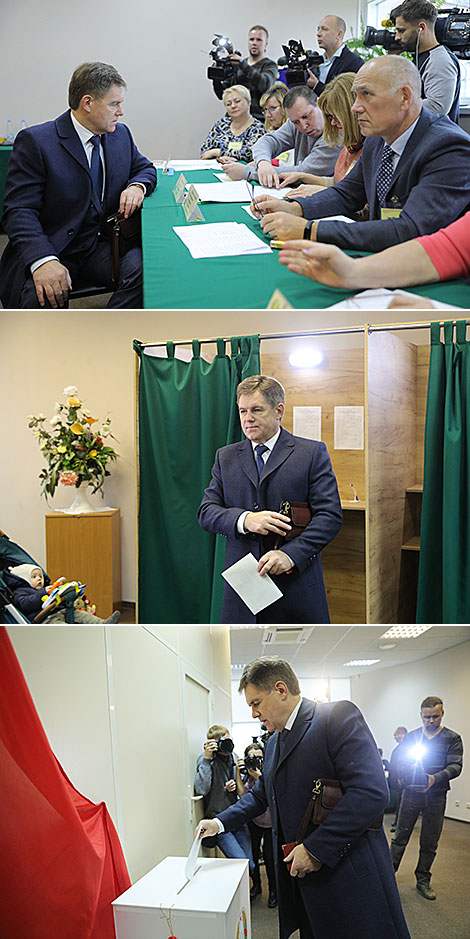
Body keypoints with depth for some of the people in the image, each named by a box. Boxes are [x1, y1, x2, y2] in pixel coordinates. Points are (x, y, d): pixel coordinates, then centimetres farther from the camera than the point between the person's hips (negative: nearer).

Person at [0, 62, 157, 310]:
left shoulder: (120, 134, 12)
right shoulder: (35, 141, -9)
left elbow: (145, 168, 29)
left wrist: (137, 186, 1)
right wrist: (43, 261, -33)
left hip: (100, 249, 5)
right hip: (52, 250, -5)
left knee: (143, 268, -26)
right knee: (37, 297, -35)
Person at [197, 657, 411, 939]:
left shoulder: (339, 716, -13)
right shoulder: (274, 744, 17)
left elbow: (372, 792, -23)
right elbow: (261, 795, 30)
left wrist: (315, 849, -21)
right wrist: (221, 822, 14)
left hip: (350, 878, -8)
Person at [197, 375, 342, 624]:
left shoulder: (313, 453, 1)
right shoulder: (225, 457, 12)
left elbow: (330, 515, -6)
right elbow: (206, 512, 6)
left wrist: (291, 554, -19)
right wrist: (244, 520, -15)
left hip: (297, 583, -2)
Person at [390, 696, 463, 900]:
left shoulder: (452, 739, 2)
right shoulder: (411, 737, 7)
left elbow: (455, 766, -8)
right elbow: (400, 765, 6)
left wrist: (435, 778, -25)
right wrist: (408, 771, -19)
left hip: (436, 796, -1)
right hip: (411, 793, 1)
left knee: (429, 843, 6)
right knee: (400, 836, 2)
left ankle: (423, 881, 19)